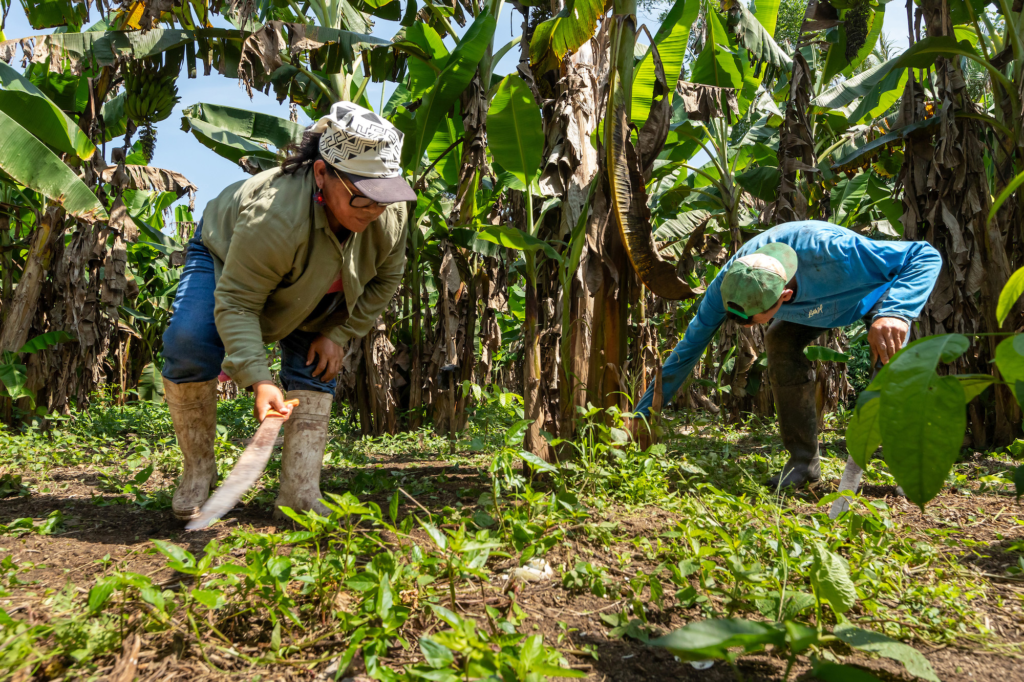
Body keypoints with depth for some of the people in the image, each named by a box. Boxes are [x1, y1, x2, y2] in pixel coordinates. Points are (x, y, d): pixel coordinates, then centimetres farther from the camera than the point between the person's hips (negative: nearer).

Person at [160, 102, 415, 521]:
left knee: (315, 368, -7)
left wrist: (338, 334, -16)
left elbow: (385, 279, -10)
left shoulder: (391, 214, -29)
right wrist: (258, 379, -53)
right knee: (187, 343, -26)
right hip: (226, 254, -4)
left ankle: (301, 493, -4)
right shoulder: (274, 217, -46)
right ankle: (198, 469, -7)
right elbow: (235, 304, -41)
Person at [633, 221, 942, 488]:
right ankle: (803, 460, -10)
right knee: (780, 342, -22)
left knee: (888, 346, -30)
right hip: (813, 303, 3)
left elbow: (926, 256, -38)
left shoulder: (832, 253, -47)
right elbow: (691, 343, -26)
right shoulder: (731, 279, -33)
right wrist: (644, 413, -28)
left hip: (874, 290, -3)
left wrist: (893, 312, -57)